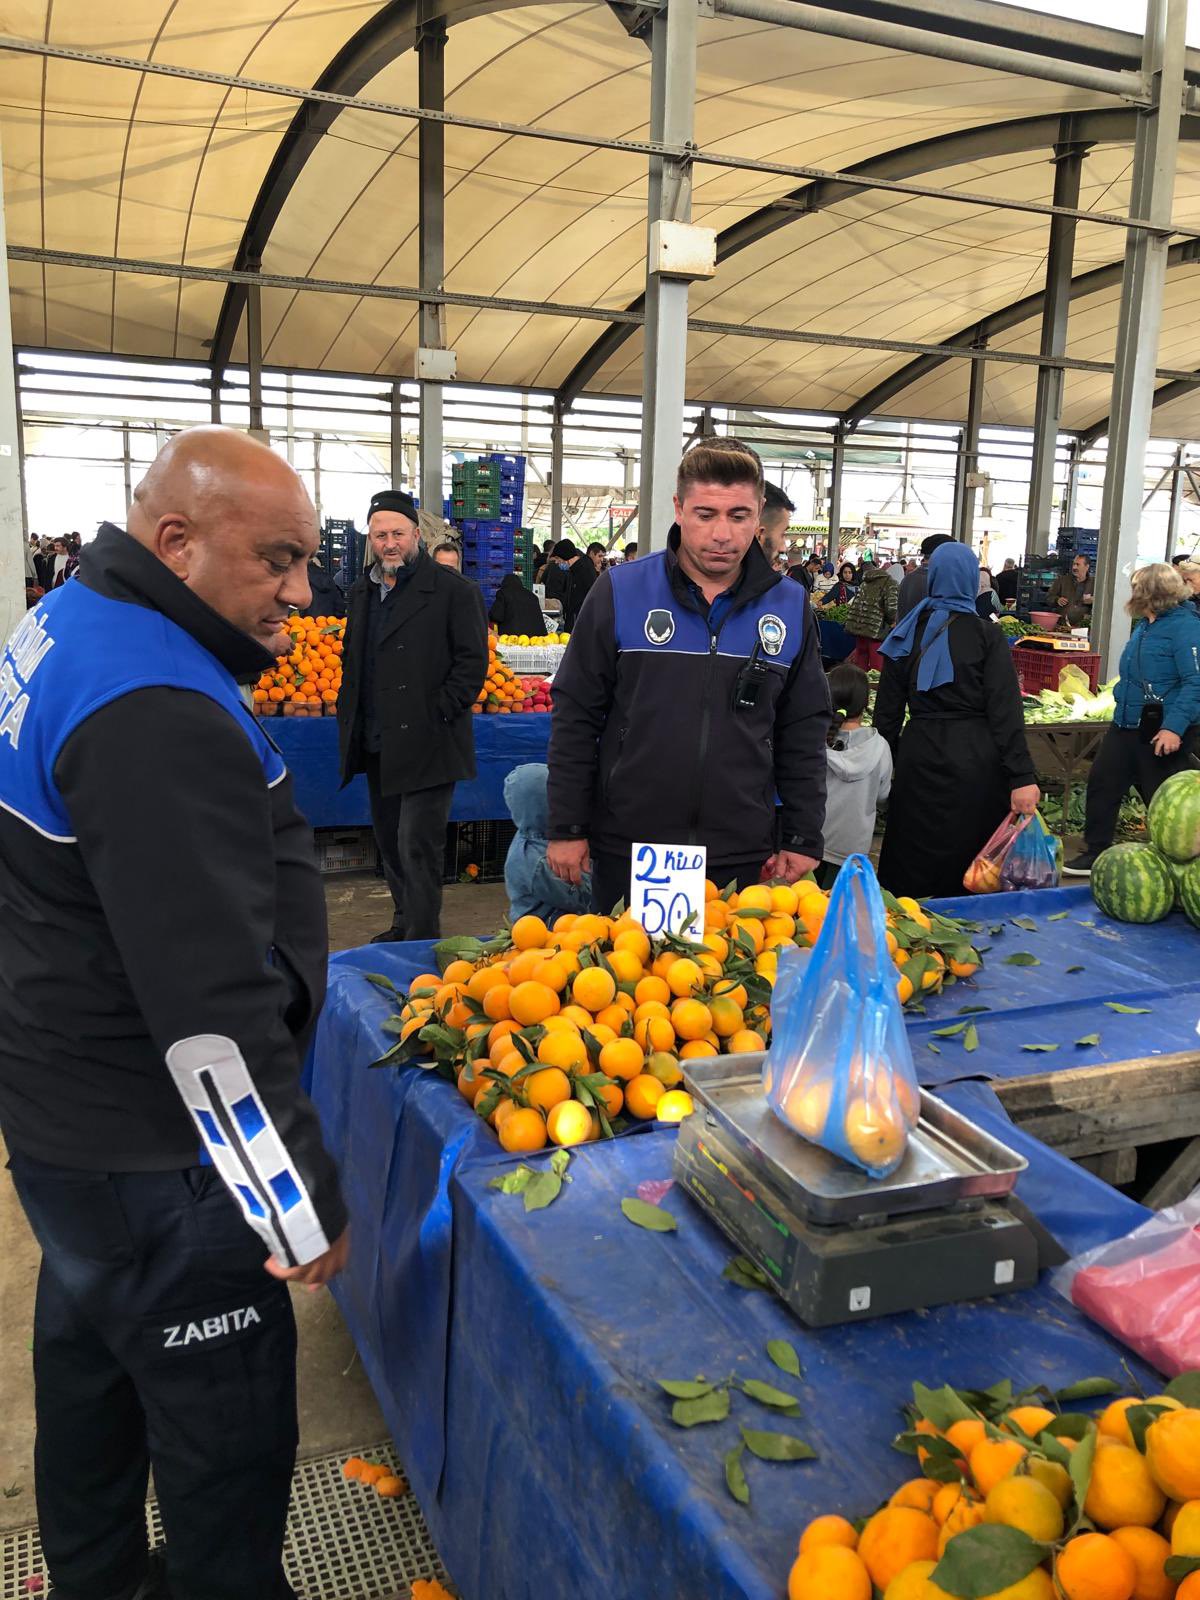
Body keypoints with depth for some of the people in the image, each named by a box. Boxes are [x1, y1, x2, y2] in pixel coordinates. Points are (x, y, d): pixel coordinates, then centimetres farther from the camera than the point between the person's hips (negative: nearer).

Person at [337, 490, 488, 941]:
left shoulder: (453, 590, -6)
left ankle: (421, 941, 3)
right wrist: (349, 718, 13)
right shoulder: (361, 593, 15)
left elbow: (472, 662, -9)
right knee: (390, 841, 16)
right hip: (377, 746, 7)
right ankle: (404, 925, 30)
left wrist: (436, 717, -15)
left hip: (426, 745, -7)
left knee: (417, 846, -7)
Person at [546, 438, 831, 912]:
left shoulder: (791, 607, 2)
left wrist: (804, 838, 5)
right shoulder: (619, 592, -5)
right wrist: (566, 828, -3)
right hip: (627, 847, -1)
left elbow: (804, 733, 8)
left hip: (743, 855, 2)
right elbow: (576, 717, -1)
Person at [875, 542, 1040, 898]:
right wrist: (1022, 777, -13)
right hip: (974, 760, -3)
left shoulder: (908, 634, 5)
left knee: (912, 865, 10)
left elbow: (888, 708, 7)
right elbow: (1005, 711, -12)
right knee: (969, 856, 9)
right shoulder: (987, 636, -6)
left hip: (920, 756, 3)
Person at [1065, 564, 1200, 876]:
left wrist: (1175, 727, -29)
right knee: (1102, 782, 8)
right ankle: (1095, 853, 19)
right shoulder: (1144, 625, 12)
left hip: (1162, 730, -9)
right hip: (1127, 723, 9)